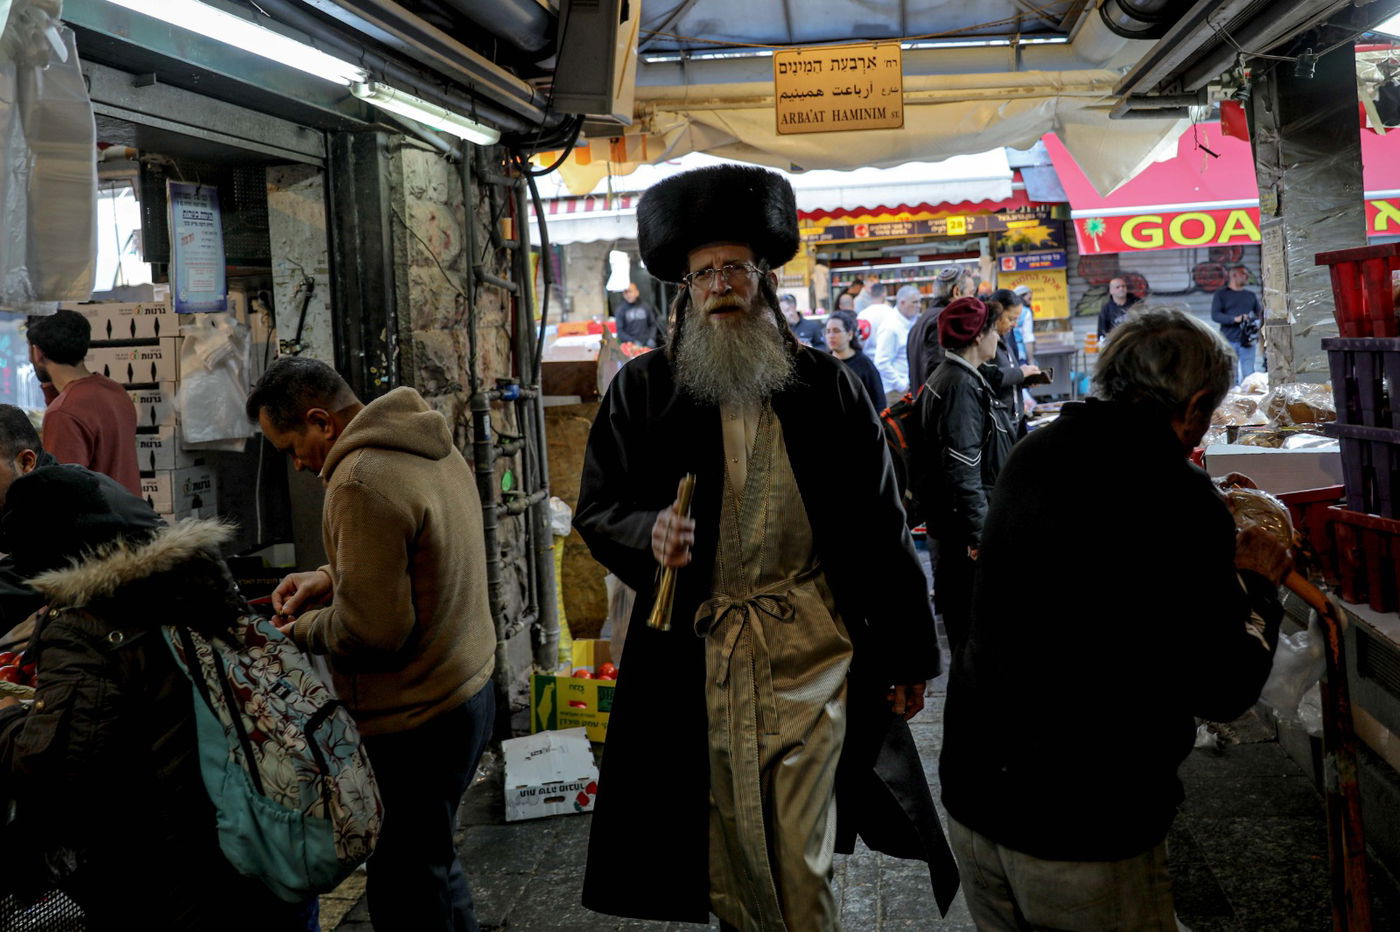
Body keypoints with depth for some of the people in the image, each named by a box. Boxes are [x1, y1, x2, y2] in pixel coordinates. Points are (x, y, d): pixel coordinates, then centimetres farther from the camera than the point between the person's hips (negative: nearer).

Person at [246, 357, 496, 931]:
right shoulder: (431, 449, 5)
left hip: (417, 722, -10)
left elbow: (371, 630, -24)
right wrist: (331, 577, 10)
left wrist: (303, 629, -5)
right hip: (470, 692, 10)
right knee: (433, 863, 24)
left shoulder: (361, 481, -24)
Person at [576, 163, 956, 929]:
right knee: (728, 855, 12)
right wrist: (649, 532, -20)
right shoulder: (642, 390, 1)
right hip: (695, 650, 1)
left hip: (810, 647, 0)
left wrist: (909, 655, 4)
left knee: (803, 859, 6)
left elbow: (881, 527, 3)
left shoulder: (826, 386, 1)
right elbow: (596, 510, 4)